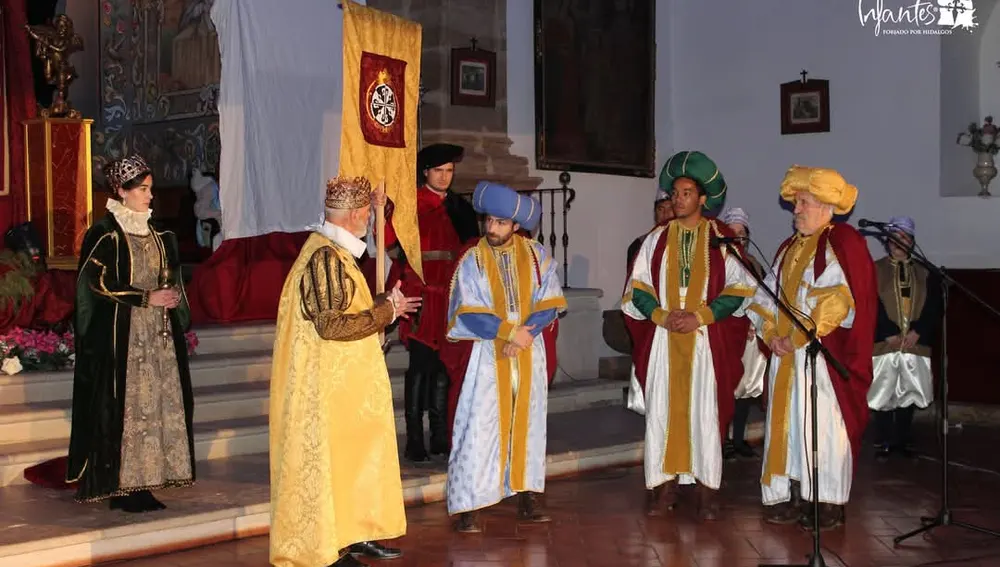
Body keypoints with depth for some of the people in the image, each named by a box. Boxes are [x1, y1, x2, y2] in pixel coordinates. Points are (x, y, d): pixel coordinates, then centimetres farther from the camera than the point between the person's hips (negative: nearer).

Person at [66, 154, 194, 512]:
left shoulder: (153, 234, 14)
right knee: (125, 406, -7)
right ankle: (122, 487, -1)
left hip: (157, 333, 7)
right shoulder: (105, 234, -8)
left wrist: (172, 296, 2)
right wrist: (146, 298, -16)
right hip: (121, 335, -7)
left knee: (157, 403, 4)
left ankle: (142, 480, 9)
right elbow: (98, 284, -14)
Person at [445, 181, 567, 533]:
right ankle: (467, 506, -3)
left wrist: (524, 334, -15)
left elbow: (550, 303, -1)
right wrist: (509, 331, -16)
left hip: (528, 353, 3)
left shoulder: (536, 256, 2)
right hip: (489, 355, -2)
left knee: (528, 423, 8)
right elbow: (468, 313, -9)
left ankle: (527, 498, 17)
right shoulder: (472, 260, -4)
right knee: (479, 427, -6)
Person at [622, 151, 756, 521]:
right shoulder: (656, 239, 10)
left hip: (706, 339, -2)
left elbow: (739, 287, -1)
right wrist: (661, 315, -8)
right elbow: (637, 285, 9)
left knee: (705, 413, -2)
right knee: (661, 410, 1)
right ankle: (665, 486, 10)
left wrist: (701, 316, -11)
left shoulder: (721, 239, 2)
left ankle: (707, 491, 6)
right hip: (663, 338, 2)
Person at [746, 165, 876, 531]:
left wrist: (799, 337, -18)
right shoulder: (790, 248, 17)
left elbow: (840, 300, -18)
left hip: (825, 354, -7)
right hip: (786, 353, 7)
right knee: (787, 421, 7)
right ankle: (791, 497, 14)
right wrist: (771, 333, -1)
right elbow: (767, 295, 17)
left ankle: (829, 503, 3)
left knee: (822, 425, -5)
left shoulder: (843, 244, -7)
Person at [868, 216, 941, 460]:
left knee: (908, 395, 7)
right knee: (883, 396, 0)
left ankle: (902, 440, 18)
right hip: (884, 344, -2)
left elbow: (935, 307, 5)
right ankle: (883, 443, 9)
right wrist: (889, 335, -13)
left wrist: (918, 332, -9)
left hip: (916, 344, 2)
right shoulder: (874, 271, 3)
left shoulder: (925, 273, 11)